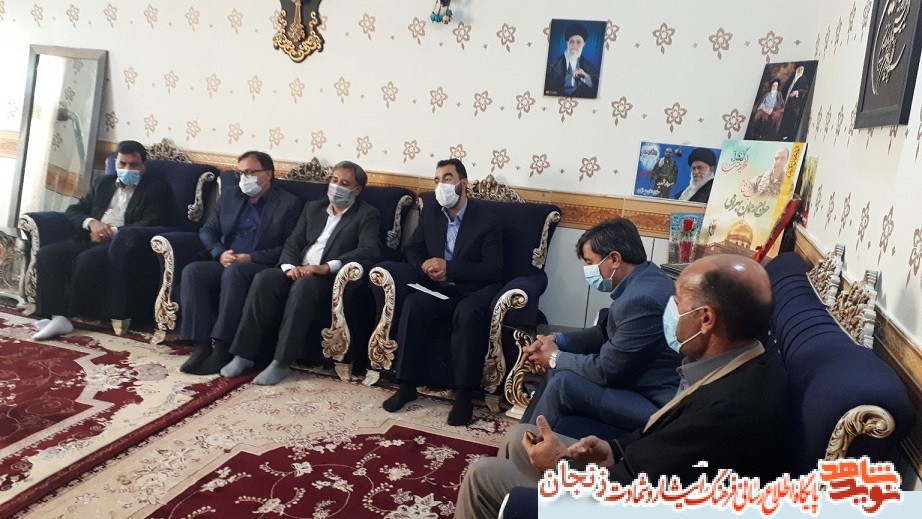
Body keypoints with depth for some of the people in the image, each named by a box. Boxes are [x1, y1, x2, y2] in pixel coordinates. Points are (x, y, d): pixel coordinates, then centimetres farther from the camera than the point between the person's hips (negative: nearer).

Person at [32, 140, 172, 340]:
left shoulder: (156, 188, 7)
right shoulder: (103, 183, 25)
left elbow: (150, 224, -8)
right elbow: (73, 210, 19)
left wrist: (112, 231, -13)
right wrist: (91, 222, -4)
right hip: (90, 239, 6)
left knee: (87, 259, -35)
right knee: (47, 254, -21)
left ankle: (65, 315, -21)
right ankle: (56, 317, -25)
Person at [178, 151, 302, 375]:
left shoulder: (289, 203, 1)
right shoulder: (229, 196, 18)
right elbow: (207, 231, 15)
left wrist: (250, 258, -17)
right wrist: (220, 253, -7)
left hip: (262, 267, -5)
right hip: (225, 263, 5)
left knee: (234, 271, -36)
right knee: (192, 271, -24)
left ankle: (222, 347, -33)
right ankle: (201, 345, -27)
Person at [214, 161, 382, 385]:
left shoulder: (368, 215, 2)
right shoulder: (313, 208, 20)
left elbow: (370, 250, -15)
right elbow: (292, 243, 13)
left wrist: (326, 267, -26)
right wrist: (290, 266, -11)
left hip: (331, 279, -5)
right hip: (298, 272, 5)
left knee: (303, 286, -36)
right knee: (265, 278, -25)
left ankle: (282, 362, -28)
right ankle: (245, 354, -20)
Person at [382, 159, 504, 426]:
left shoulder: (487, 219, -8)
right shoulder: (430, 213, 9)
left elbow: (494, 271, -14)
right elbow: (411, 250, 15)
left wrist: (448, 267, -22)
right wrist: (426, 268, -9)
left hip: (475, 293, -4)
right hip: (440, 291, 4)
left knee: (468, 312, -37)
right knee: (413, 303, -28)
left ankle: (464, 393, -28)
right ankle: (407, 384, -19)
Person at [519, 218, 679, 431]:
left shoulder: (641, 299, -27)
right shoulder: (643, 278, 3)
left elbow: (606, 370, -21)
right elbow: (607, 333, 14)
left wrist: (555, 358, -6)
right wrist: (556, 340, 2)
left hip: (658, 407, -10)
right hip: (642, 381, 10)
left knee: (564, 383, -16)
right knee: (559, 370, 9)